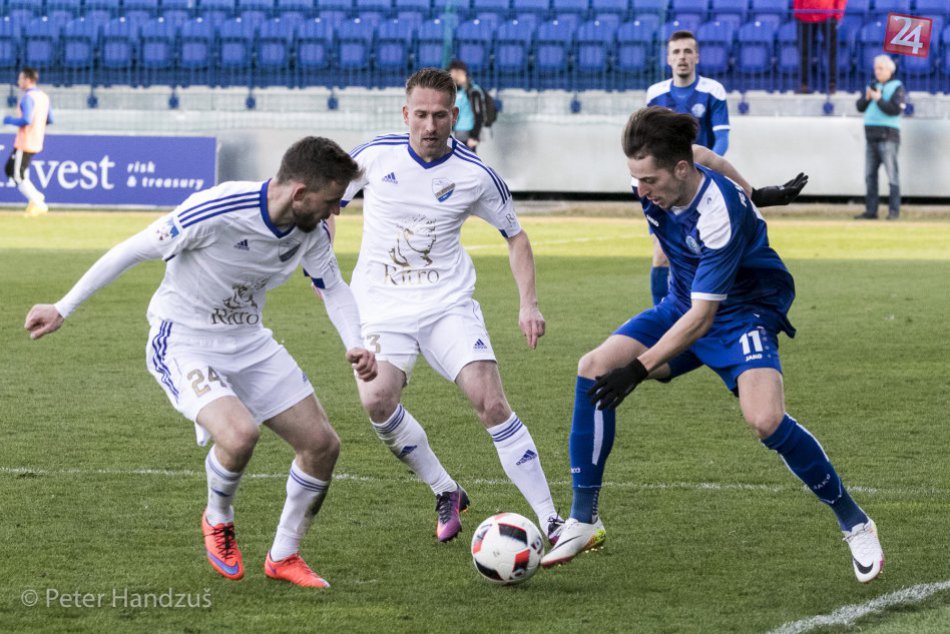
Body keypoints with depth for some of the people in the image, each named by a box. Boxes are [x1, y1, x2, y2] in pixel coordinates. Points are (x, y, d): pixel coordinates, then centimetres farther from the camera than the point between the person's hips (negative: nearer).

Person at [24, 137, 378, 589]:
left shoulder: (312, 231, -8)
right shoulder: (217, 212, -29)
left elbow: (334, 288, 10)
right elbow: (134, 250, -19)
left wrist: (356, 346, -9)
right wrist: (63, 309, -13)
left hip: (249, 343, 7)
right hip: (183, 344, -7)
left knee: (322, 445, 1)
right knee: (240, 434, -31)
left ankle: (283, 557, 22)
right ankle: (218, 520, 3)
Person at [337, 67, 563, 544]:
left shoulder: (475, 175, -5)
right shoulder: (375, 156, -6)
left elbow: (515, 236, 9)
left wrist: (528, 304, -3)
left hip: (448, 304, -1)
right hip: (382, 307, 1)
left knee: (491, 402, -16)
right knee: (377, 400, -24)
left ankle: (550, 521, -10)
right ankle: (446, 494, -1)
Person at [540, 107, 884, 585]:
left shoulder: (722, 215, -35)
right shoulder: (653, 184, -14)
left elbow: (701, 319, -33)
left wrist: (639, 369, -34)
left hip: (743, 311, -7)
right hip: (683, 304, 7)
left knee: (765, 420, -30)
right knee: (594, 369, -12)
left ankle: (854, 524, -7)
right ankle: (583, 522, -3)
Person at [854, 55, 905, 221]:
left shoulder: (897, 87, -3)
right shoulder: (873, 86, 16)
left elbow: (895, 109, -16)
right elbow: (860, 107, 10)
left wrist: (879, 99, -21)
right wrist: (867, 97, -9)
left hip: (888, 136, -7)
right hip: (872, 137, 7)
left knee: (892, 174, -8)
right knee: (870, 175, 5)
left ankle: (894, 211, -8)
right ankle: (871, 211, 8)